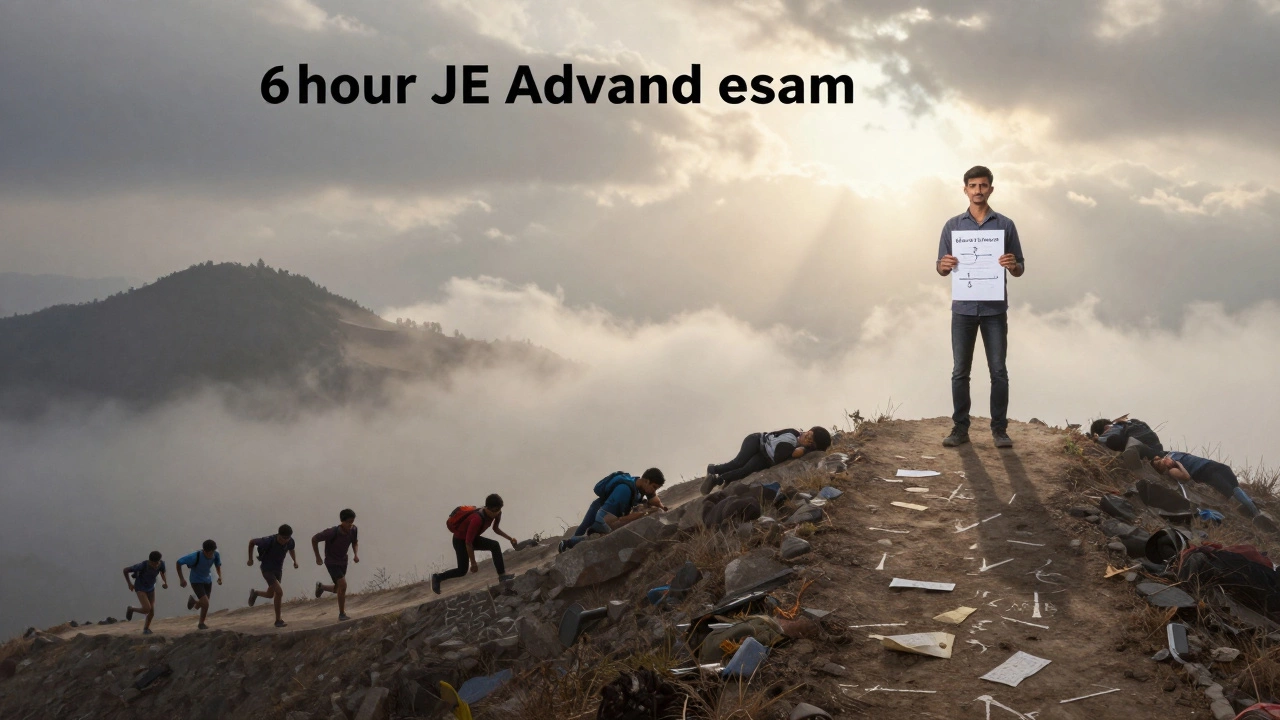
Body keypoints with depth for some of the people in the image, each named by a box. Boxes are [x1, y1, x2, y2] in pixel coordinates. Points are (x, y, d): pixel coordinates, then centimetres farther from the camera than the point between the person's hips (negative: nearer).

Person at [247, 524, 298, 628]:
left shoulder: (290, 541, -15)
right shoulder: (268, 541, -30)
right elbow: (252, 542, -12)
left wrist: (295, 561, -2)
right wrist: (250, 559, -6)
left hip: (278, 570, 6)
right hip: (267, 569, -6)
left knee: (270, 595, 18)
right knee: (279, 592, -20)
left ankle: (255, 593, 52)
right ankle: (278, 620, -7)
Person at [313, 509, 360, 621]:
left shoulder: (353, 529, -13)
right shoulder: (333, 532, -29)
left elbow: (355, 542, 8)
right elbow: (314, 539, -17)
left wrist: (356, 554, -11)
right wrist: (318, 557, -10)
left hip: (343, 562, 6)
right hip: (331, 562, -6)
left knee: (338, 589, 16)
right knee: (343, 585, -21)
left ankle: (321, 586, 48)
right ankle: (342, 614, -7)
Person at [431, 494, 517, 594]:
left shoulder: (496, 513, -15)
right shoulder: (477, 519, -39)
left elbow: (495, 529, 9)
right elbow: (468, 543, -32)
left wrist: (509, 538, -2)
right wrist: (473, 563, -26)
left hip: (473, 538, 7)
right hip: (460, 540, -7)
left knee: (495, 546, -14)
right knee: (462, 570, -6)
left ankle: (502, 575, -11)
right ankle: (438, 577, 16)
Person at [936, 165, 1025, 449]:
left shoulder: (1005, 225, 5)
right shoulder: (953, 225, 7)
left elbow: (1020, 269, 7)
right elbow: (941, 268, 9)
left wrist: (1013, 265, -17)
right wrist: (944, 265, -15)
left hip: (995, 309, -1)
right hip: (963, 308, 1)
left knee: (998, 371, 1)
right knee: (960, 372, 2)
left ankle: (999, 428, 8)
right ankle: (960, 428, 10)